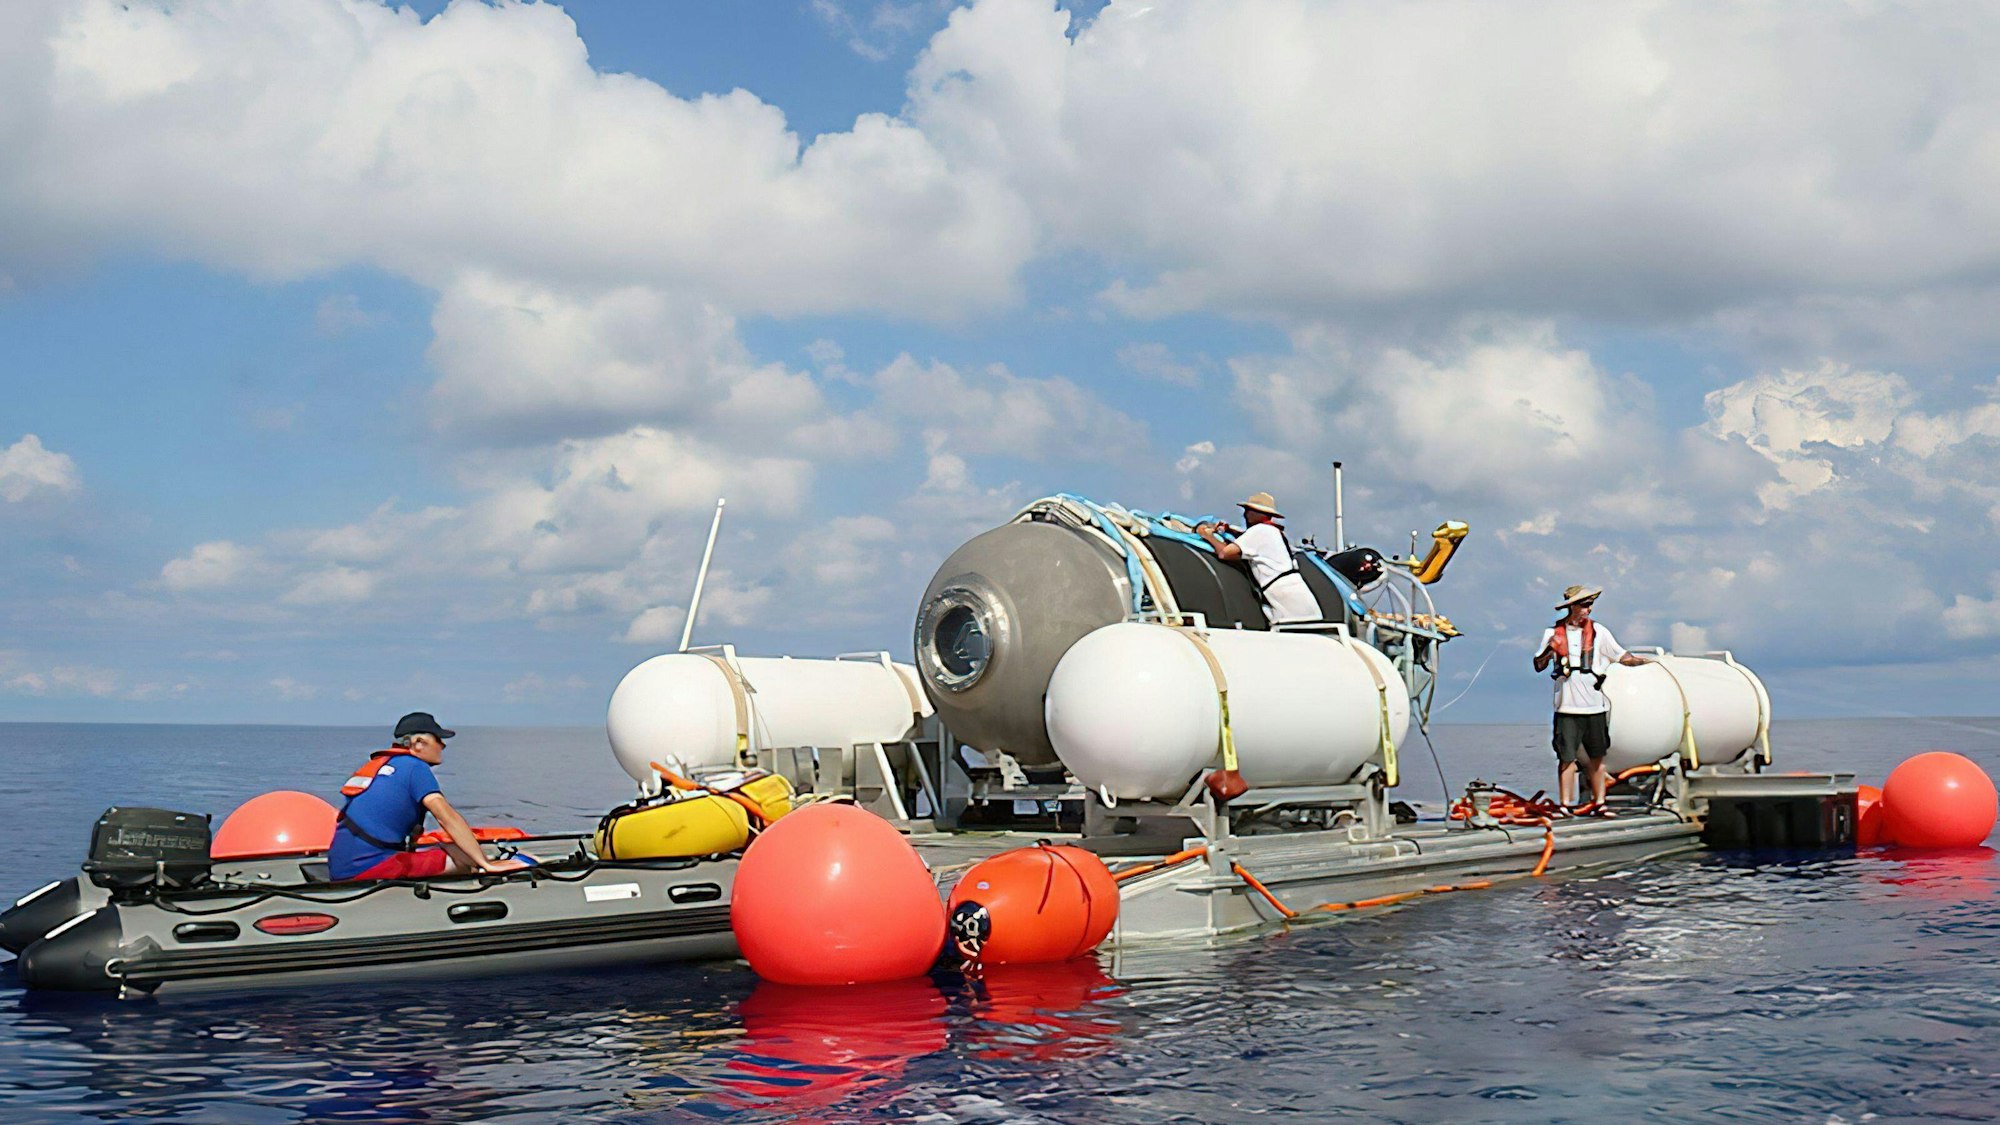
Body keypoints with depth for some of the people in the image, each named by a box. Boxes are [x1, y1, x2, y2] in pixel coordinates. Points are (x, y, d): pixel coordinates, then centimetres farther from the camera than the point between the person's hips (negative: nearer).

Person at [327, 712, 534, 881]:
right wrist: (486, 864, -13)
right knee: (462, 858, -11)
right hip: (367, 867, -9)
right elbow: (448, 818, -13)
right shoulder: (414, 767, -4)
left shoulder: (379, 764, 22)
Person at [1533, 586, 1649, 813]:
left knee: (1597, 757, 7)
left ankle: (1599, 803, 15)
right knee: (1566, 758, -2)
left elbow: (1621, 656, 4)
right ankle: (1564, 804, 5)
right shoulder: (1553, 633, 3)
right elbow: (1538, 666, 5)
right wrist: (1549, 649, -13)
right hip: (1567, 708, -2)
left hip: (1594, 707, 2)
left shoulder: (1598, 631, 6)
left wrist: (1639, 660, -15)